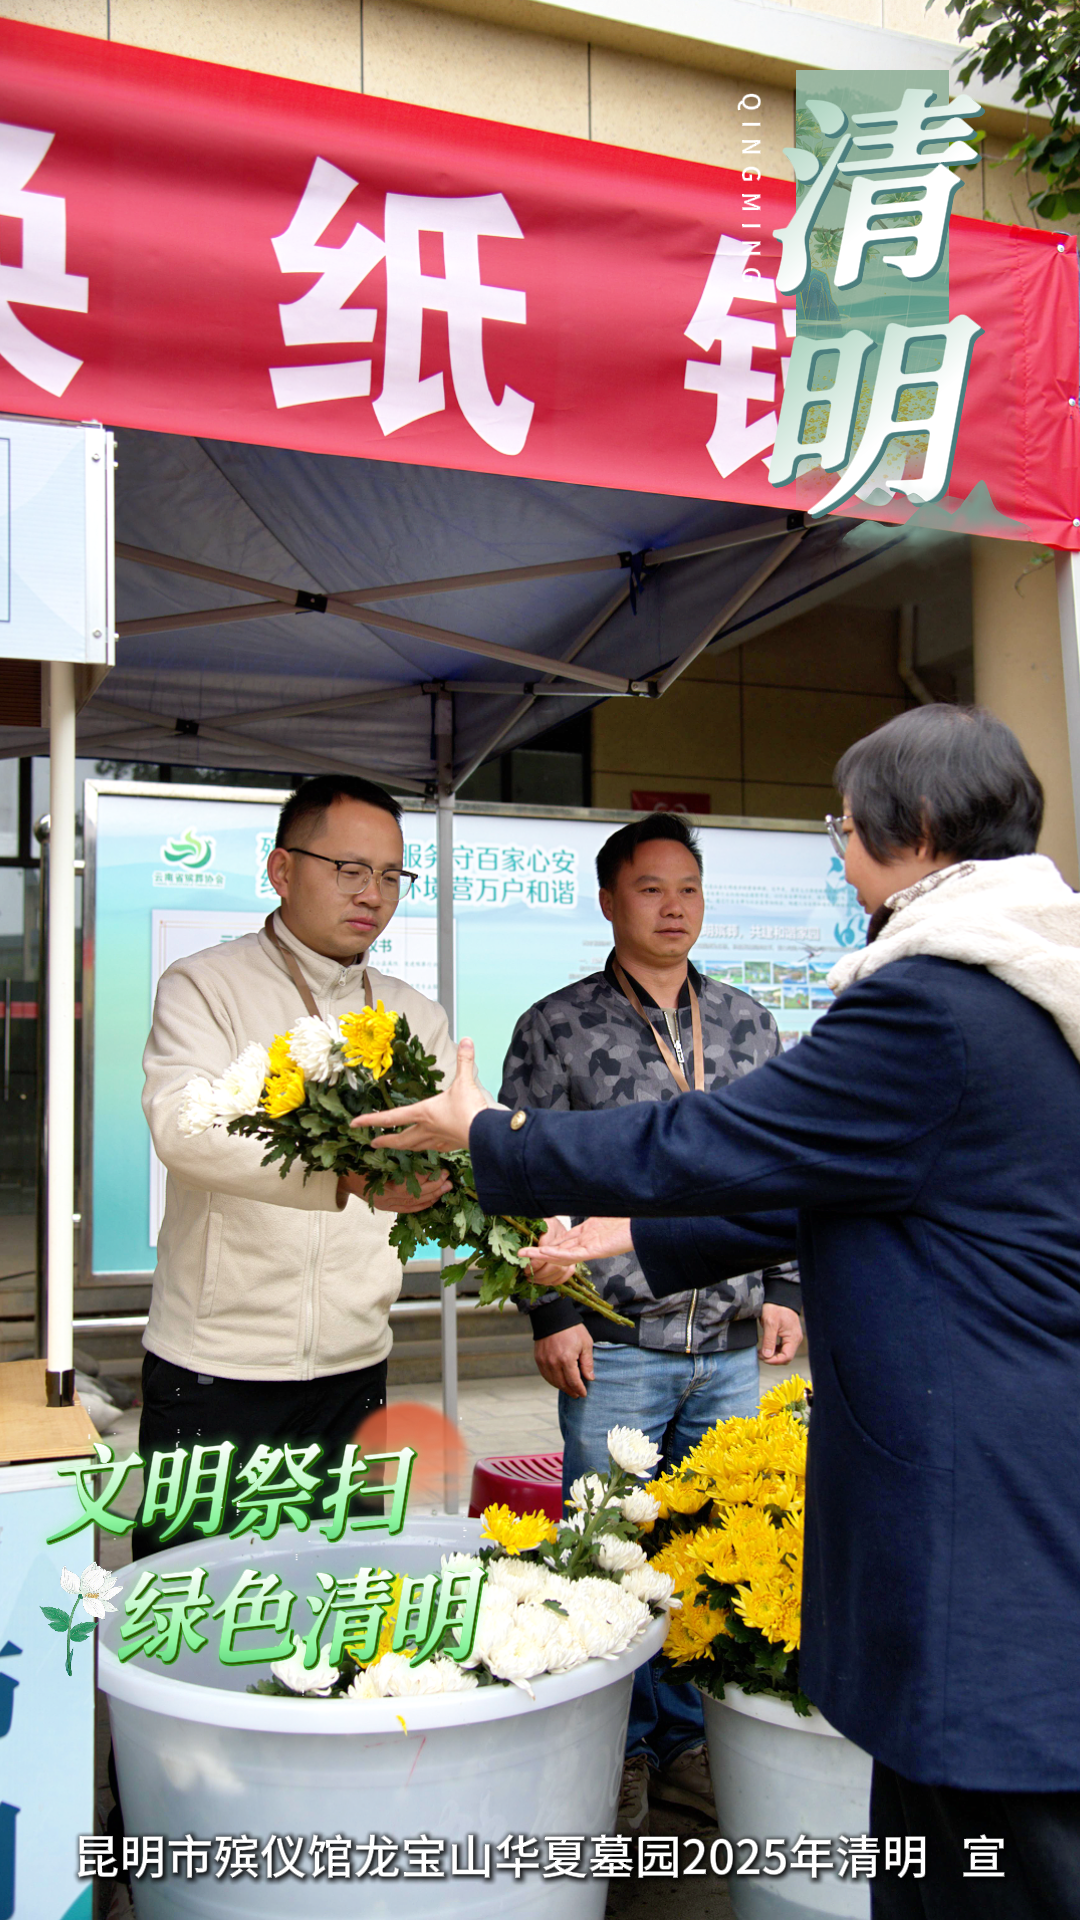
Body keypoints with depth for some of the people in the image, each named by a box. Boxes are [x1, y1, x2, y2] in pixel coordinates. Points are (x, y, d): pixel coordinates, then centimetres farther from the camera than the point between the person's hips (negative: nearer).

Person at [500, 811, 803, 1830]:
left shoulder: (746, 1022, 11)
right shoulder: (557, 1027, 0)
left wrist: (783, 1287, 7)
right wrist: (552, 1311, -7)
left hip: (730, 1344, 3)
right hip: (614, 1345, -3)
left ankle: (690, 1744, 29)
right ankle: (617, 1755, 24)